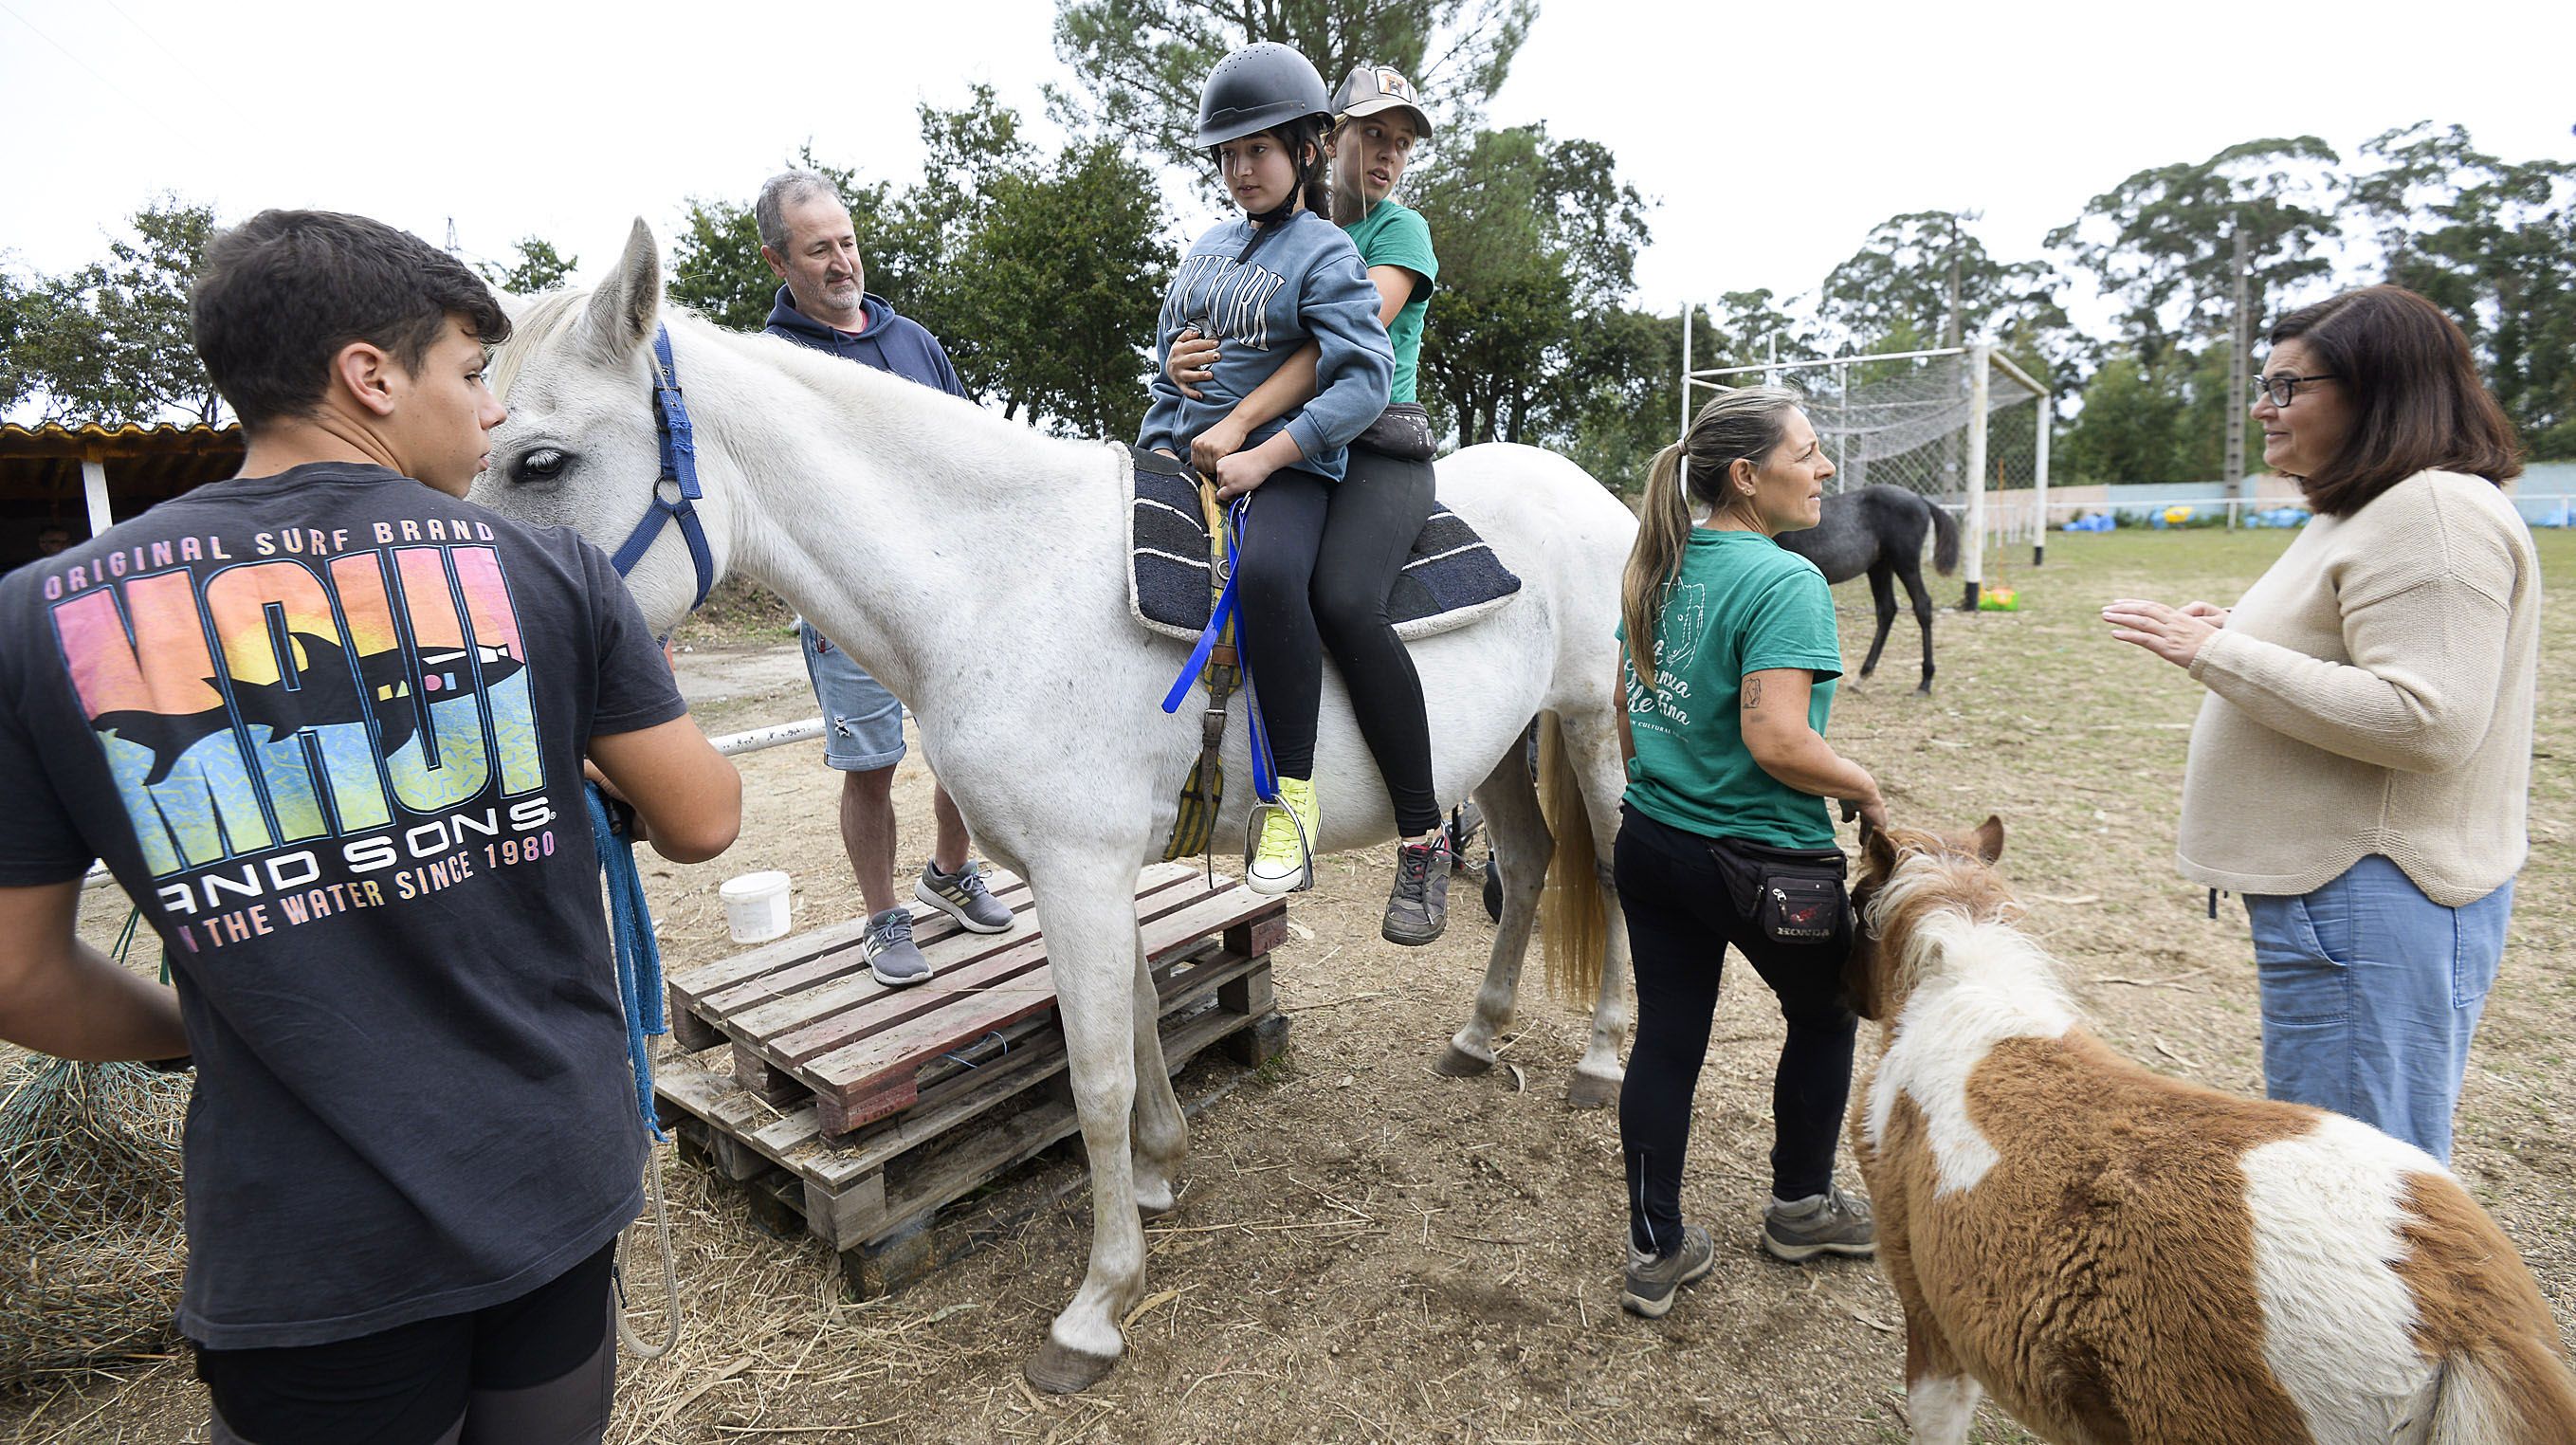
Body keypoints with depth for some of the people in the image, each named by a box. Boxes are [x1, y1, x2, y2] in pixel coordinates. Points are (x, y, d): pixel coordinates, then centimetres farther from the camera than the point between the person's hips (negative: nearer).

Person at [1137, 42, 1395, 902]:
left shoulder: (1324, 254, -2)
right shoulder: (1208, 247, 19)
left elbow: (1365, 379, -16)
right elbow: (1166, 362, 24)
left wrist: (1263, 457, -23)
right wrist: (1159, 450, 7)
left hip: (1285, 467, -8)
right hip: (1187, 460, 8)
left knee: (1265, 572, -38)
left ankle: (1294, 793, -28)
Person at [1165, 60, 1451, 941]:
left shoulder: (1401, 231, 4)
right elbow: (1225, 340, 17)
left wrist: (1241, 422, -26)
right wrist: (1180, 362, -9)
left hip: (1378, 451, -6)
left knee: (1343, 600, -34)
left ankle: (1424, 841, -24)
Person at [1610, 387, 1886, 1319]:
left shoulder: (1660, 569, 4)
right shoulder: (1786, 582, -19)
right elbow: (1776, 740, -28)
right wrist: (1867, 789, -10)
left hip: (1650, 844, 6)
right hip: (1762, 860, -6)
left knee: (1665, 1039, 13)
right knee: (1824, 1015, 22)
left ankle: (1655, 1252, 25)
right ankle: (1801, 1206, 41)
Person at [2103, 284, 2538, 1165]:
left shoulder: (2435, 512, -16)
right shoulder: (2368, 512, 17)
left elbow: (2425, 721, -25)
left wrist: (2219, 654, -21)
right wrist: (2242, 640, 10)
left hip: (2374, 899, -11)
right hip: (2331, 886, 11)